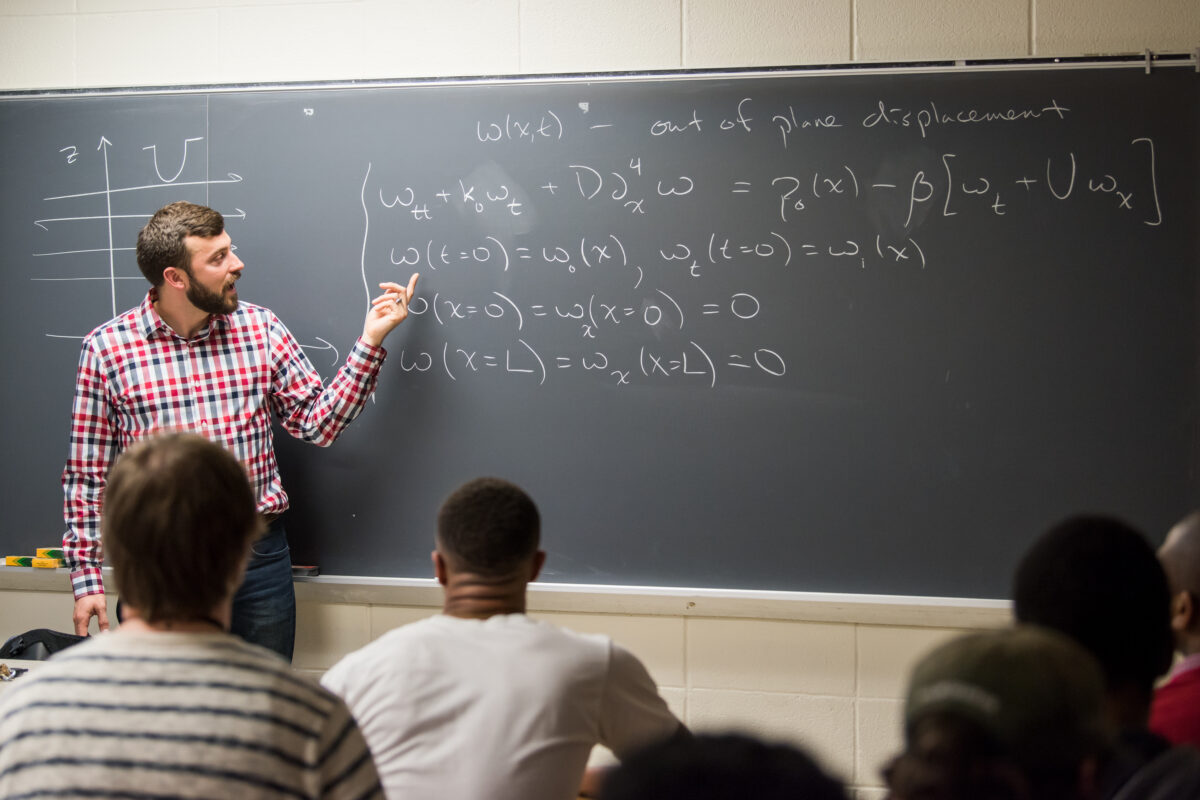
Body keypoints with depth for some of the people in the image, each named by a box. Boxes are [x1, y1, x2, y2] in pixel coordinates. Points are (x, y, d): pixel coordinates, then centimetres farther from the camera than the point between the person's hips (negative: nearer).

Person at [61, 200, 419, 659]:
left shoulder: (260, 328, 3)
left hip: (258, 553, 2)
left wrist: (370, 343, -6)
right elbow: (88, 474, 1)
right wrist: (86, 576, -3)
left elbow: (317, 423, 1)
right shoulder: (107, 347, -4)